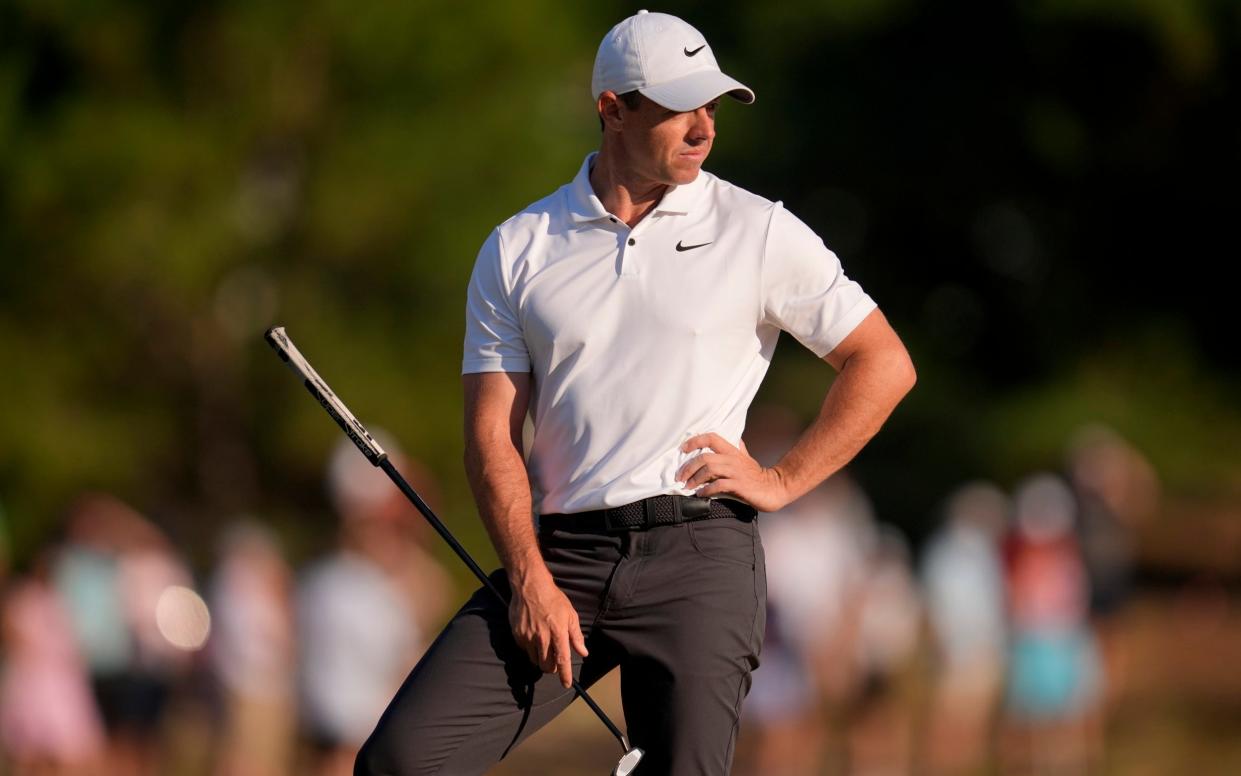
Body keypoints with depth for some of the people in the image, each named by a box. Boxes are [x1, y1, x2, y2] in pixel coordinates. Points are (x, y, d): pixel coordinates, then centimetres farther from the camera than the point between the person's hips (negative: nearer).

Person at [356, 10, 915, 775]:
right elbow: (492, 434, 6)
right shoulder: (518, 250, 10)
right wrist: (532, 581, -7)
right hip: (561, 551, 2)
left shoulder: (762, 234, 6)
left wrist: (783, 481, 2)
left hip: (697, 551, -2)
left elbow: (885, 364, 10)